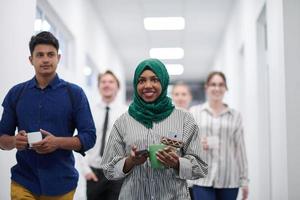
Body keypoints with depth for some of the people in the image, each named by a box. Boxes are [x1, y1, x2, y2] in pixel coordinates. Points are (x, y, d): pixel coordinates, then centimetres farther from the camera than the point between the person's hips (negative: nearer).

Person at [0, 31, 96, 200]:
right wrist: (14, 141, -14)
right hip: (23, 182, 1)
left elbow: (89, 137, -4)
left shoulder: (74, 93, -1)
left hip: (61, 183, -1)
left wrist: (58, 142, -19)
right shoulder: (16, 94, 5)